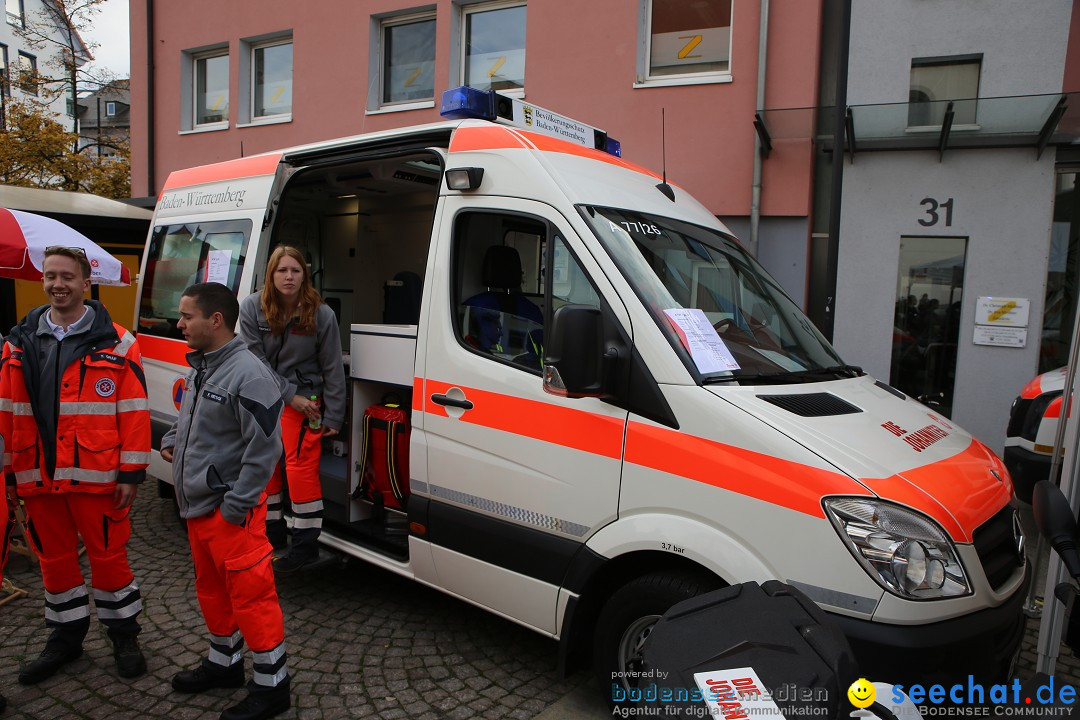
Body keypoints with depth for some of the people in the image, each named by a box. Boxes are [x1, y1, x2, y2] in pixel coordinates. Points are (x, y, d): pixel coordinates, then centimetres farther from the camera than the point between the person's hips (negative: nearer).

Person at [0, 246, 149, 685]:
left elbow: (134, 412, -7)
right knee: (55, 559, 17)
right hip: (37, 478, 4)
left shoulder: (114, 343, -5)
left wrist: (131, 472, -10)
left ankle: (123, 634, 24)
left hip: (96, 477, -4)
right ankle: (66, 636, 36)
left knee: (109, 556, 5)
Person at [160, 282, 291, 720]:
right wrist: (171, 440, 9)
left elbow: (264, 447, -23)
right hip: (197, 506, 10)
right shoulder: (199, 368, 10)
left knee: (251, 595, -1)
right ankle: (224, 662, 43)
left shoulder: (248, 375, -21)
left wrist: (237, 504, -21)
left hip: (231, 512, -10)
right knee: (211, 589, 23)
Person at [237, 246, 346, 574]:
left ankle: (306, 543, 3)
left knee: (300, 468, -10)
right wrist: (290, 395, -14)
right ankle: (271, 531, 32)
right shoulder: (252, 309, -8)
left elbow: (332, 369, -8)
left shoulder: (321, 314, -12)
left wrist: (333, 417, -8)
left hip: (304, 399, -3)